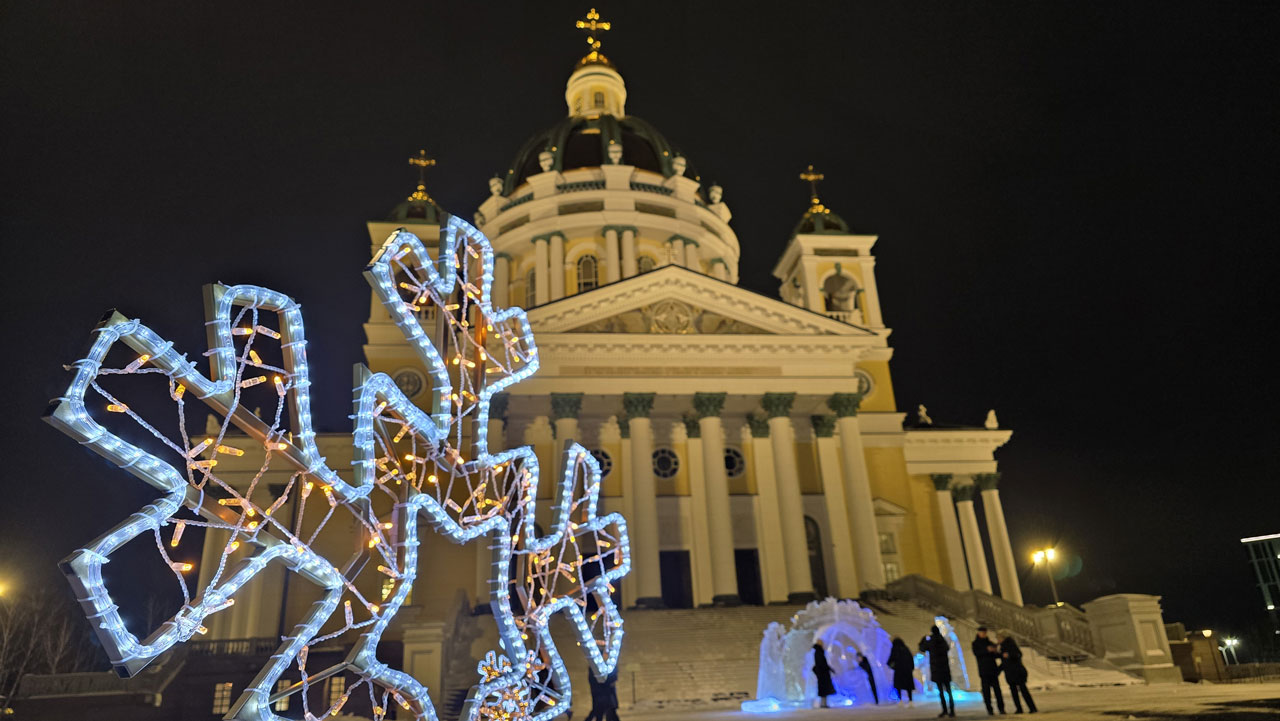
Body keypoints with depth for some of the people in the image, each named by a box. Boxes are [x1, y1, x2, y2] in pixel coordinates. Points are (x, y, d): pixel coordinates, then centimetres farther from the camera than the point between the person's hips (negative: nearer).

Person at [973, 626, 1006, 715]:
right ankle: (989, 709, -3)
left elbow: (997, 656, 13)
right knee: (986, 689, -6)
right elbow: (976, 653, -10)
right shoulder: (975, 643, 7)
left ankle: (1001, 708, 3)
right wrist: (987, 650, -21)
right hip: (983, 669, -3)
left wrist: (996, 652, -10)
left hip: (993, 668, 3)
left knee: (997, 688, -3)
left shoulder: (990, 642, 15)